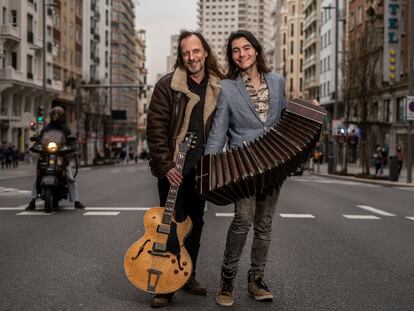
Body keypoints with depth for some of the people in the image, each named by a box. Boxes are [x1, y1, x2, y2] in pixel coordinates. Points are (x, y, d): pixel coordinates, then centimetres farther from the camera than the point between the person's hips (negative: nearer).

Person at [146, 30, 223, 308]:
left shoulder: (218, 88, 5)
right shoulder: (167, 86, -7)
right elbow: (156, 128, -10)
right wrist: (165, 166, -15)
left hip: (201, 170, 4)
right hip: (173, 168, -4)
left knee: (195, 223, 13)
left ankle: (188, 275, 27)